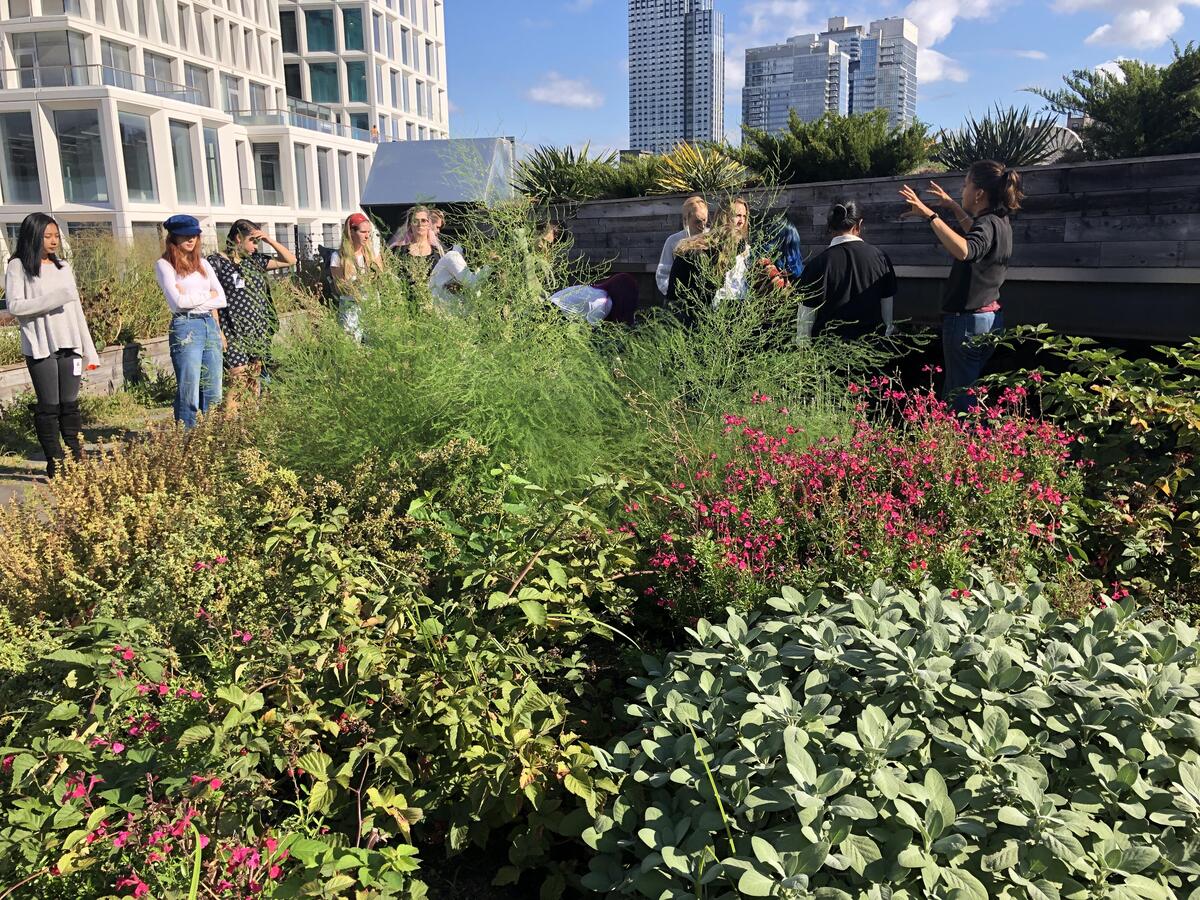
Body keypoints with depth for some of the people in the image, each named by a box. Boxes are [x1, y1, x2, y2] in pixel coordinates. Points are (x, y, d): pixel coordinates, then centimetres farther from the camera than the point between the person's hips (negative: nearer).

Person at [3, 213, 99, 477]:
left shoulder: (64, 267, 15)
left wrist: (89, 350, 13)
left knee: (71, 405, 5)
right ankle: (55, 464, 5)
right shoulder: (19, 267, 0)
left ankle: (78, 460, 9)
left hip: (69, 346, 4)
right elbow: (14, 306, -10)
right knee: (48, 406, -1)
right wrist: (55, 298, -18)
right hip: (40, 347, -4)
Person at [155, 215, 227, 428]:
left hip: (211, 326, 6)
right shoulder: (164, 265, 0)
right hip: (185, 328, -6)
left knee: (214, 393, 8)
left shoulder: (202, 263, 16)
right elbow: (177, 301, -13)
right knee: (189, 395, -4)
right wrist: (208, 294, -2)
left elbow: (222, 299, 6)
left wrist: (192, 298, -6)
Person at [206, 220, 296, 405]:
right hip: (234, 335, -6)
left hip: (257, 334, 6)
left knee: (254, 386, 6)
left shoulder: (254, 261, 15)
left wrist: (270, 239, 7)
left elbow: (290, 260, 19)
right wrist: (218, 333, -12)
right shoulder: (216, 261, -2)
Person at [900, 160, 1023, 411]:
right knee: (968, 388, 18)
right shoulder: (1000, 221, 12)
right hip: (990, 316, 10)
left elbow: (963, 250, -41)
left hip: (968, 320, -10)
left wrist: (930, 215, -40)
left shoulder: (988, 224, -18)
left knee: (960, 398, -8)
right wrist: (954, 206, 38)